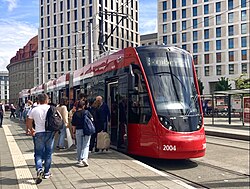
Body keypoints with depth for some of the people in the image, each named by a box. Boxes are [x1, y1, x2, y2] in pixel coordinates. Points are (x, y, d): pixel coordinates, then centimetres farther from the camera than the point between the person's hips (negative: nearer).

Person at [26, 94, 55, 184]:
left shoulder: (34, 110, 0)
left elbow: (28, 122, 6)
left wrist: (31, 130, 22)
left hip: (39, 133, 0)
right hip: (50, 133, 0)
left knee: (38, 153, 7)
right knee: (48, 153, 11)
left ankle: (39, 169, -17)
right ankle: (46, 172, 18)